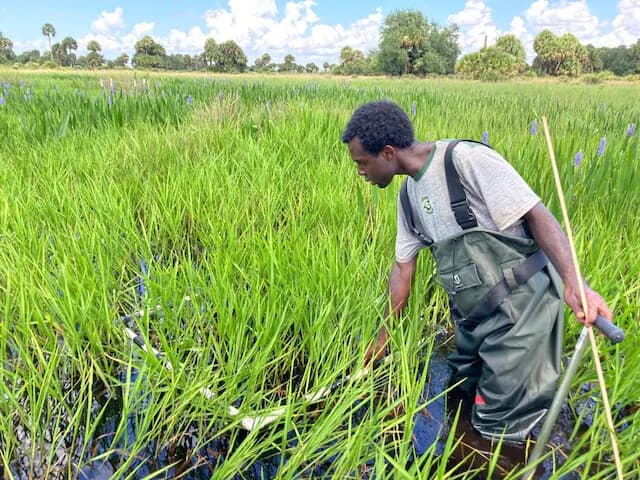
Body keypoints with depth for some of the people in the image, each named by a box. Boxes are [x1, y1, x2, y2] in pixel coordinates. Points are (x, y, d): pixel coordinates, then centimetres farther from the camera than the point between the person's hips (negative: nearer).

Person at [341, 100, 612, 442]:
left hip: (520, 309, -8)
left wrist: (574, 283, -34)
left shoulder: (467, 160, -19)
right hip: (473, 320, 8)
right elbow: (403, 268, 12)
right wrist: (383, 335, 18)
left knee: (498, 431, 4)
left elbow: (537, 216, -20)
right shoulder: (408, 194, 6)